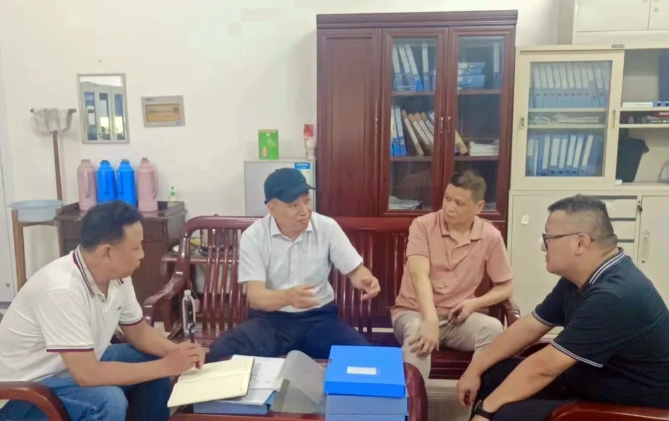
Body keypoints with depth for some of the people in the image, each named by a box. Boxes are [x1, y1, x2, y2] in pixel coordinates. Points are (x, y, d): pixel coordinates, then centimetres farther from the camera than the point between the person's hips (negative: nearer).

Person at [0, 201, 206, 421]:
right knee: (108, 401, -30)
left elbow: (137, 331, 5)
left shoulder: (117, 275, -9)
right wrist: (166, 366, -28)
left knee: (152, 358, 1)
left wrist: (175, 351, -14)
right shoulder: (62, 289, -34)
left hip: (79, 366, 8)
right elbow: (87, 375, -35)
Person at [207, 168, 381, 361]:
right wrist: (287, 297, -40)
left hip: (319, 317, 1)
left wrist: (366, 280, -23)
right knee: (220, 352, -27)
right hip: (270, 319, 0)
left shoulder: (327, 227, -5)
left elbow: (355, 270, 4)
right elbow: (255, 295, -16)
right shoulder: (253, 236, -9)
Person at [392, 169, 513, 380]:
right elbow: (419, 275, -23)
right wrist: (431, 321, -38)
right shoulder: (422, 225, -11)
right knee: (418, 333, -35)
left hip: (457, 317, 2)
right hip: (414, 312, -2)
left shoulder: (491, 237, -4)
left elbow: (505, 288, 6)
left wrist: (475, 303, -14)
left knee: (493, 328, -27)